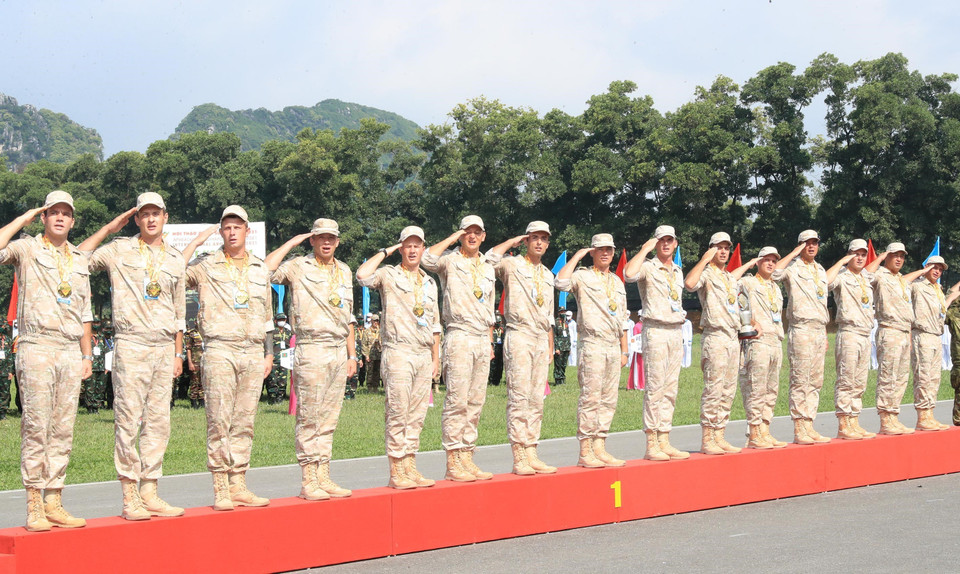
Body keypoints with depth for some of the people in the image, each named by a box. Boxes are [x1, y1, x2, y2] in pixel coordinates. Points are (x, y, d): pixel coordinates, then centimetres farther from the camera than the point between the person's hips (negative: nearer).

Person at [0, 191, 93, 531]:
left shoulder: (79, 260, 19)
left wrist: (87, 355, 16)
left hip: (70, 351, 5)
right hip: (37, 348, -5)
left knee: (63, 431, 5)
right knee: (36, 428, -7)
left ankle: (54, 503, 9)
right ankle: (34, 507, -4)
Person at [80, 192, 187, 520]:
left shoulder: (176, 260, 15)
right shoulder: (119, 251, 5)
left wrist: (178, 353, 13)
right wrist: (108, 229, 0)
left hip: (165, 348, 4)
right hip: (131, 345, -4)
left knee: (158, 422, 4)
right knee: (128, 421, -6)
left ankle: (149, 492, 10)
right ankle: (130, 496, -3)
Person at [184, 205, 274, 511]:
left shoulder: (260, 269, 16)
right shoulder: (206, 266, 4)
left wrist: (269, 353, 16)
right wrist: (195, 242, -7)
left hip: (253, 353, 4)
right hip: (220, 351, -4)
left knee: (244, 422, 6)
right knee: (219, 422, -6)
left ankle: (239, 486, 11)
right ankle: (221, 490, -2)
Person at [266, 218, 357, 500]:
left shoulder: (344, 272, 18)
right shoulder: (298, 267, -1)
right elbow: (265, 271, -21)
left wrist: (352, 354, 16)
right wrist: (291, 243, -10)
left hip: (339, 351, 6)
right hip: (311, 350, -6)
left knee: (329, 419, 8)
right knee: (309, 419, -5)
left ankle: (323, 476, 12)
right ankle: (308, 480, -1)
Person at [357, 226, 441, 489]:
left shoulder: (430, 282, 19)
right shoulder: (389, 275, 1)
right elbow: (362, 275, -21)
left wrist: (436, 357, 16)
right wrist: (386, 252, -8)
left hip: (424, 354, 6)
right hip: (399, 351, -6)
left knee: (417, 415, 7)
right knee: (398, 414, -7)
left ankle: (410, 467, 12)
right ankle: (396, 472, -4)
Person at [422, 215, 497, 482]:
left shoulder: (488, 268, 20)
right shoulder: (450, 260, 1)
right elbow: (428, 259, -24)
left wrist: (490, 344, 18)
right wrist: (452, 239, -9)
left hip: (482, 339, 7)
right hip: (459, 337, -7)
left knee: (475, 403, 6)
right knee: (457, 401, -9)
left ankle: (467, 457, 11)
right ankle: (453, 462, -8)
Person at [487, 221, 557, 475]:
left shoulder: (547, 275, 21)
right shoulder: (513, 265, 1)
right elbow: (491, 258, -22)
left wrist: (550, 345, 18)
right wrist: (513, 241, -7)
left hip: (541, 339, 7)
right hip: (519, 336, -7)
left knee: (536, 399, 5)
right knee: (519, 397, -11)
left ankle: (531, 453, 8)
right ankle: (519, 457, -12)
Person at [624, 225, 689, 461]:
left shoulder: (677, 272, 19)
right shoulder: (648, 267, -4)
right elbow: (629, 273, -27)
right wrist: (645, 249, -15)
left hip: (676, 332, 7)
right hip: (655, 331, -7)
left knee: (670, 389, 6)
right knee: (654, 388, -10)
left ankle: (664, 441, 9)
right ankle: (651, 445, -9)